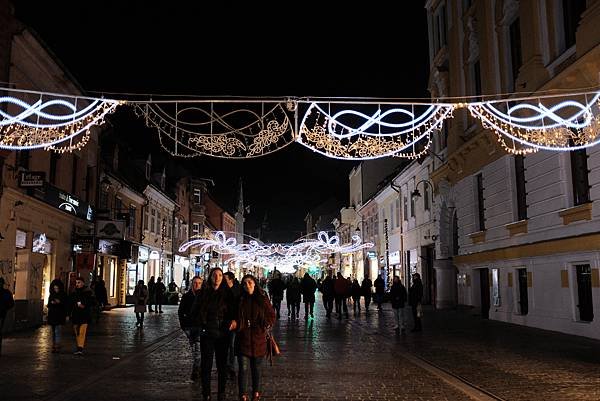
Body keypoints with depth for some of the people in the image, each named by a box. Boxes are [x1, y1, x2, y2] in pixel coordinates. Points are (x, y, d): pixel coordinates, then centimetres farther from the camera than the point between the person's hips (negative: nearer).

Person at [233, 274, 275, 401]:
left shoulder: (262, 299, 0)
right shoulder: (240, 300, 2)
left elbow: (271, 315, 5)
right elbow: (234, 317, 12)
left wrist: (264, 327, -5)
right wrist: (236, 324, -5)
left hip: (258, 339, 0)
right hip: (243, 339, 0)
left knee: (256, 368, 13)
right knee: (244, 368, -5)